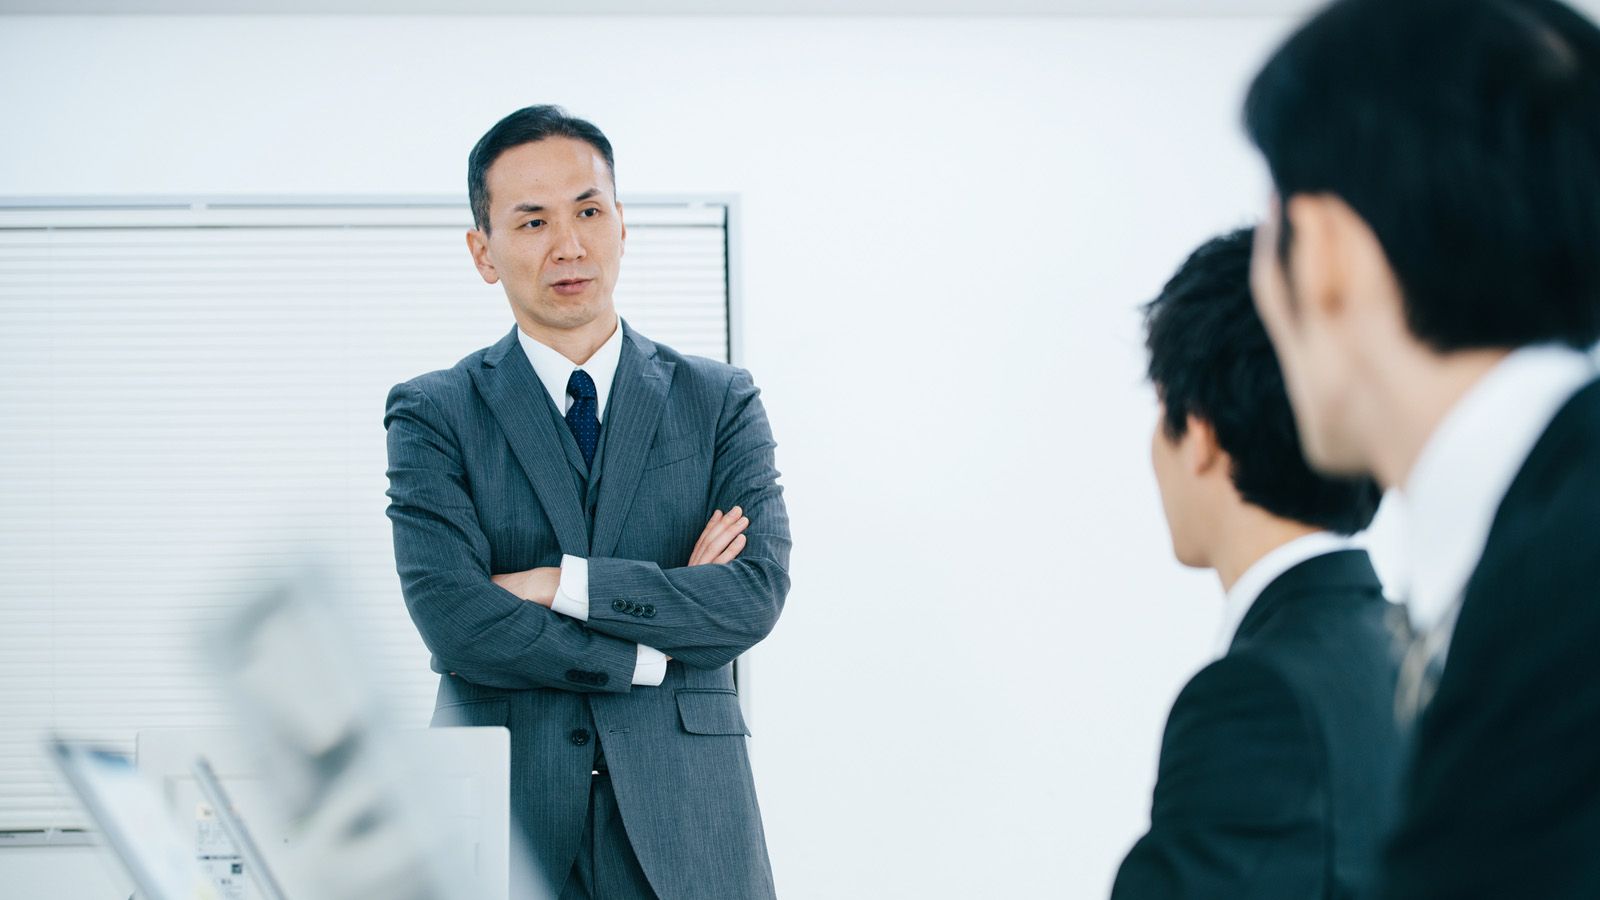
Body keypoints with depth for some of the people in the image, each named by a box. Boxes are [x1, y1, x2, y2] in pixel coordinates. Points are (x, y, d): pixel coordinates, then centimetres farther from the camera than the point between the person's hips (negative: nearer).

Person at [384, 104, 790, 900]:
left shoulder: (720, 402, 9)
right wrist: (652, 652, -7)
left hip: (682, 824, 1)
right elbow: (452, 620, -9)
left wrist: (563, 584, -10)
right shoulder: (433, 415, 4)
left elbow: (757, 594, -4)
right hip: (502, 816, -1)